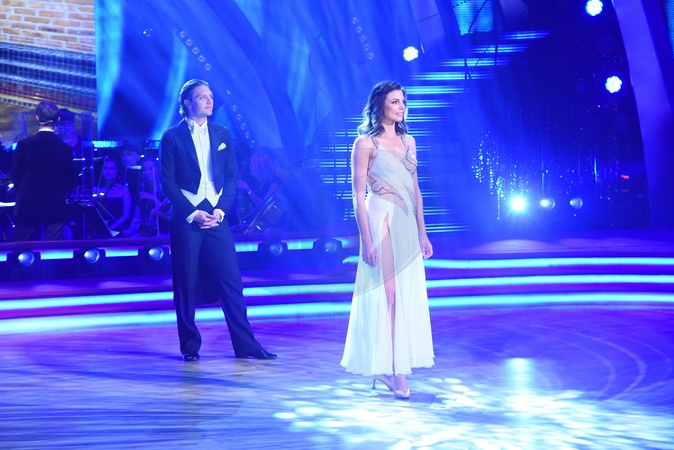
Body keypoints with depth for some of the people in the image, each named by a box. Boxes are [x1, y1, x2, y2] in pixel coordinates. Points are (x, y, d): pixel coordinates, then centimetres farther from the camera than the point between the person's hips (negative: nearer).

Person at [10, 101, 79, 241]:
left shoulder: (24, 144, -7)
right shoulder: (65, 148, -3)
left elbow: (14, 175, 0)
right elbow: (71, 181, 2)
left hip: (28, 205, -1)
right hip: (56, 207, 1)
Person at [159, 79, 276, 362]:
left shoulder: (222, 134, 12)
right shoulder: (172, 137, 2)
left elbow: (232, 177, 9)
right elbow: (167, 181, -3)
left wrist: (220, 210, -5)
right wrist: (192, 213, -11)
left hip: (216, 216, 2)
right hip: (185, 218, -2)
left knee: (231, 281, -1)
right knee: (187, 284, 1)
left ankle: (245, 344, 4)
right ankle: (190, 346, 13)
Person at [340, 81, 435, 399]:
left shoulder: (408, 141, 14)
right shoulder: (365, 143, -5)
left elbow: (415, 190, 16)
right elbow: (358, 195, -9)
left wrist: (422, 233, 13)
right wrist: (366, 240, -15)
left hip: (407, 225, 7)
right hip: (381, 222, -7)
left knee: (408, 296, 7)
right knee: (386, 295, -4)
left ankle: (394, 366, 18)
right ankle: (393, 371, 2)